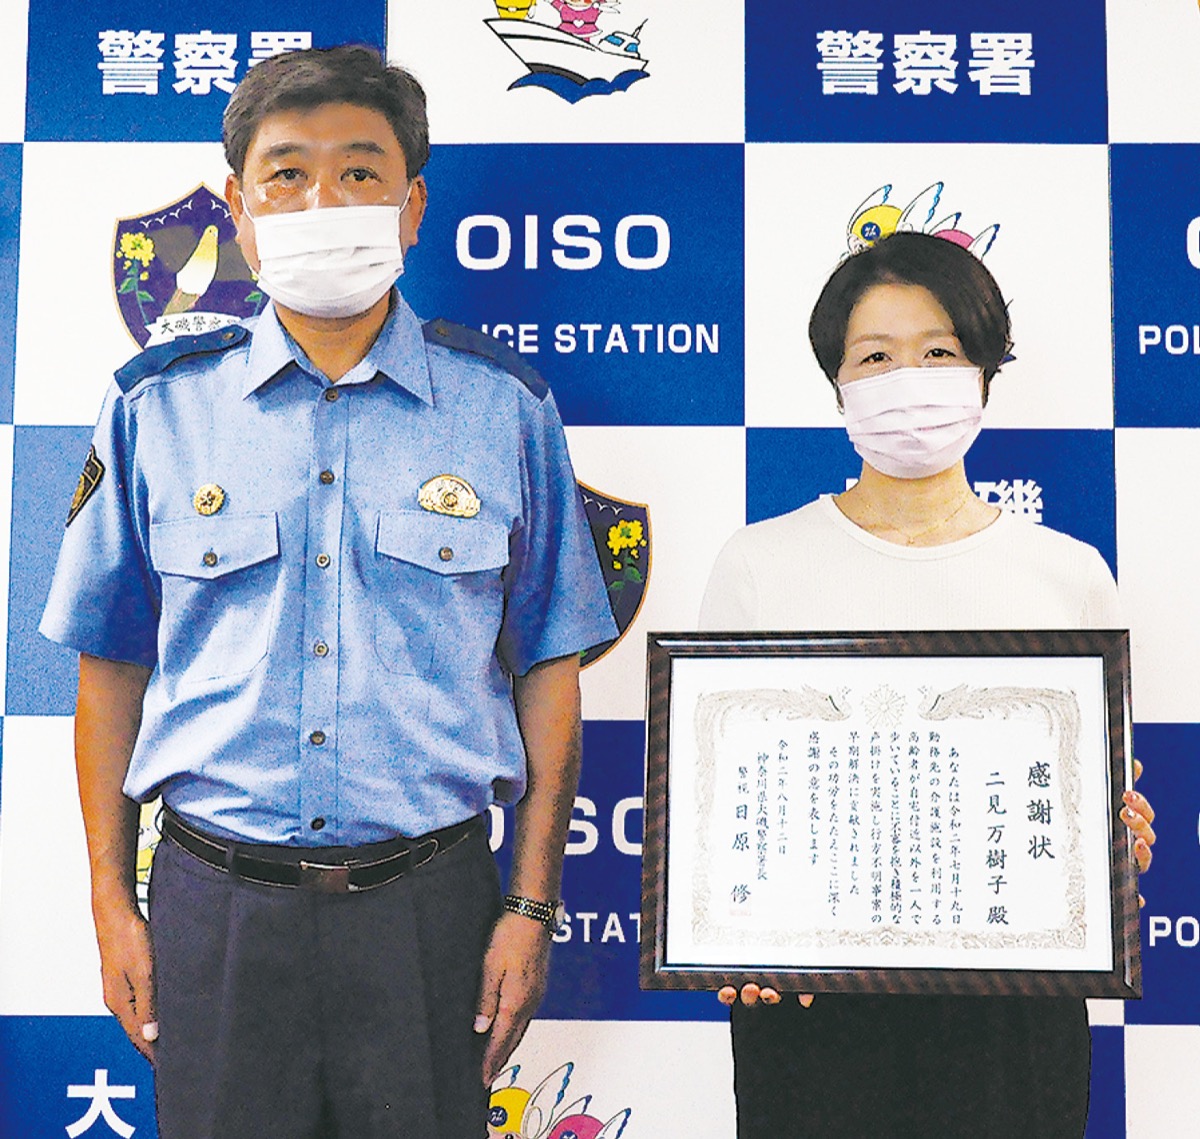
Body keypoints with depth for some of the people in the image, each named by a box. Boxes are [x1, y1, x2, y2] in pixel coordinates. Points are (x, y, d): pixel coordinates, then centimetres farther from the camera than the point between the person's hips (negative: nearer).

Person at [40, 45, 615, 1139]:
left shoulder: (505, 406, 0)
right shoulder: (157, 406, 2)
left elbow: (547, 668, 2)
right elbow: (112, 667, 7)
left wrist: (532, 902, -1)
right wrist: (112, 901, 5)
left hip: (429, 905, 0)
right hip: (215, 907, 1)